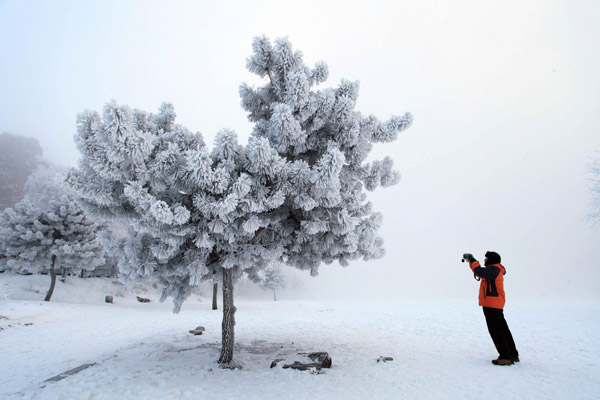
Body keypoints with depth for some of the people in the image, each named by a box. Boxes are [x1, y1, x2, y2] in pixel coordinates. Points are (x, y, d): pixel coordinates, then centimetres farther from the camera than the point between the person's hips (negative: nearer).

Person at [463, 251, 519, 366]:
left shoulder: (494, 269, -15)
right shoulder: (493, 270, 17)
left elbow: (480, 272, -28)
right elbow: (481, 273, 26)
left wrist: (472, 260, -17)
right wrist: (470, 261, 17)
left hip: (492, 305, -11)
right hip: (495, 305, 11)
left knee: (496, 331, -6)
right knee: (502, 330, 16)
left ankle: (506, 357, -3)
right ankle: (513, 355, 25)